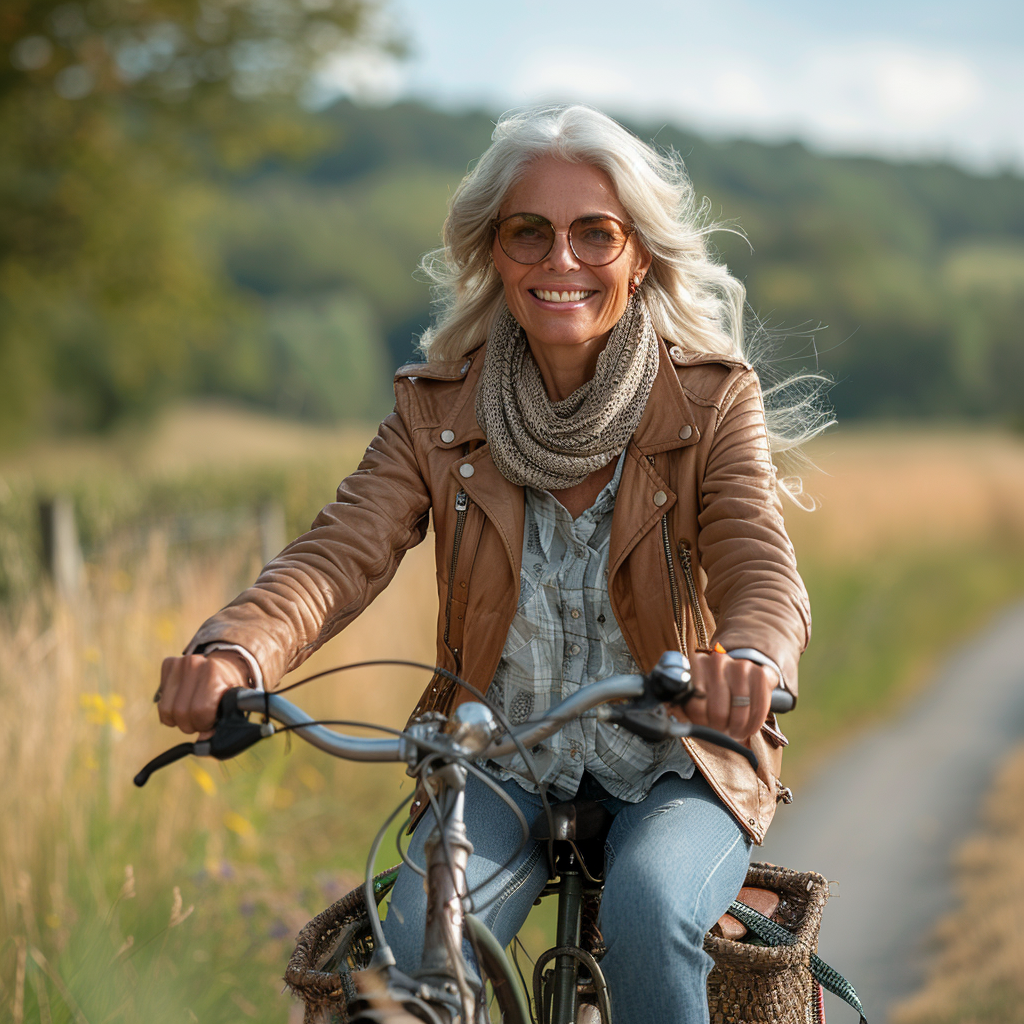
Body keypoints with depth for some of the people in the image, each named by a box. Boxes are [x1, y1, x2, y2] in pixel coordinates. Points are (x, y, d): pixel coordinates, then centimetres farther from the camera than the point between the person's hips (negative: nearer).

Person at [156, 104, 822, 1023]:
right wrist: (234, 651, -39)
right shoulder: (436, 411, -2)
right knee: (416, 944, -26)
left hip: (675, 770, -1)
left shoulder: (714, 402, -7)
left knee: (647, 912, -31)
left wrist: (749, 660, -47)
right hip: (504, 768, 1)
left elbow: (762, 571, -21)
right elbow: (341, 552, -15)